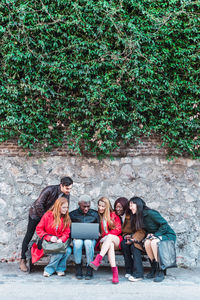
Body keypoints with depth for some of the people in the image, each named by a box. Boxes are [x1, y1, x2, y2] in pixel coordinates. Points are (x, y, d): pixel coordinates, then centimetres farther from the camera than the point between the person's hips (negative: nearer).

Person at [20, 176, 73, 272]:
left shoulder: (66, 195, -13)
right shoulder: (49, 190, -31)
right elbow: (38, 205, -28)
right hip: (36, 213, -5)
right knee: (29, 235, 1)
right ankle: (22, 260, 10)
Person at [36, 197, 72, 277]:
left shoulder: (66, 218, 6)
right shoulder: (48, 215, -4)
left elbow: (66, 232, 4)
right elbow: (39, 229, -4)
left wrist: (61, 239, -19)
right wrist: (49, 238, -16)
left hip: (60, 241, 3)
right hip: (48, 242, -3)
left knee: (68, 250, -28)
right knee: (59, 251, -32)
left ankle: (60, 269, -5)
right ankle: (49, 269, -8)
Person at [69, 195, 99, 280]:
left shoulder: (95, 214, 11)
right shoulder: (72, 214, 9)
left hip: (91, 238, 0)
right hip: (77, 237, 0)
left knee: (88, 242, -35)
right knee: (78, 242, -35)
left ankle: (89, 269, -24)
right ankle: (78, 269, -21)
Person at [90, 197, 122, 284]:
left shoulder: (113, 215, 11)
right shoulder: (97, 216, 15)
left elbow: (118, 230, 4)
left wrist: (107, 235, -10)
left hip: (115, 239, 0)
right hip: (104, 241, 0)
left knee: (109, 237, -37)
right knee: (110, 244, -37)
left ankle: (98, 259, -51)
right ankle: (114, 270, -46)